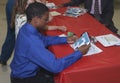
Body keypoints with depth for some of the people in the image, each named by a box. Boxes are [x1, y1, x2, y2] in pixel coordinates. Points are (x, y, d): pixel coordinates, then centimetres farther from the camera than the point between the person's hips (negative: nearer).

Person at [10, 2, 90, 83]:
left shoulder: (26, 28, -6)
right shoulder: (32, 42, -35)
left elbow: (44, 39, 14)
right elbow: (55, 66, -34)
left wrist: (65, 39, 4)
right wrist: (79, 53, -25)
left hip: (27, 71, 8)